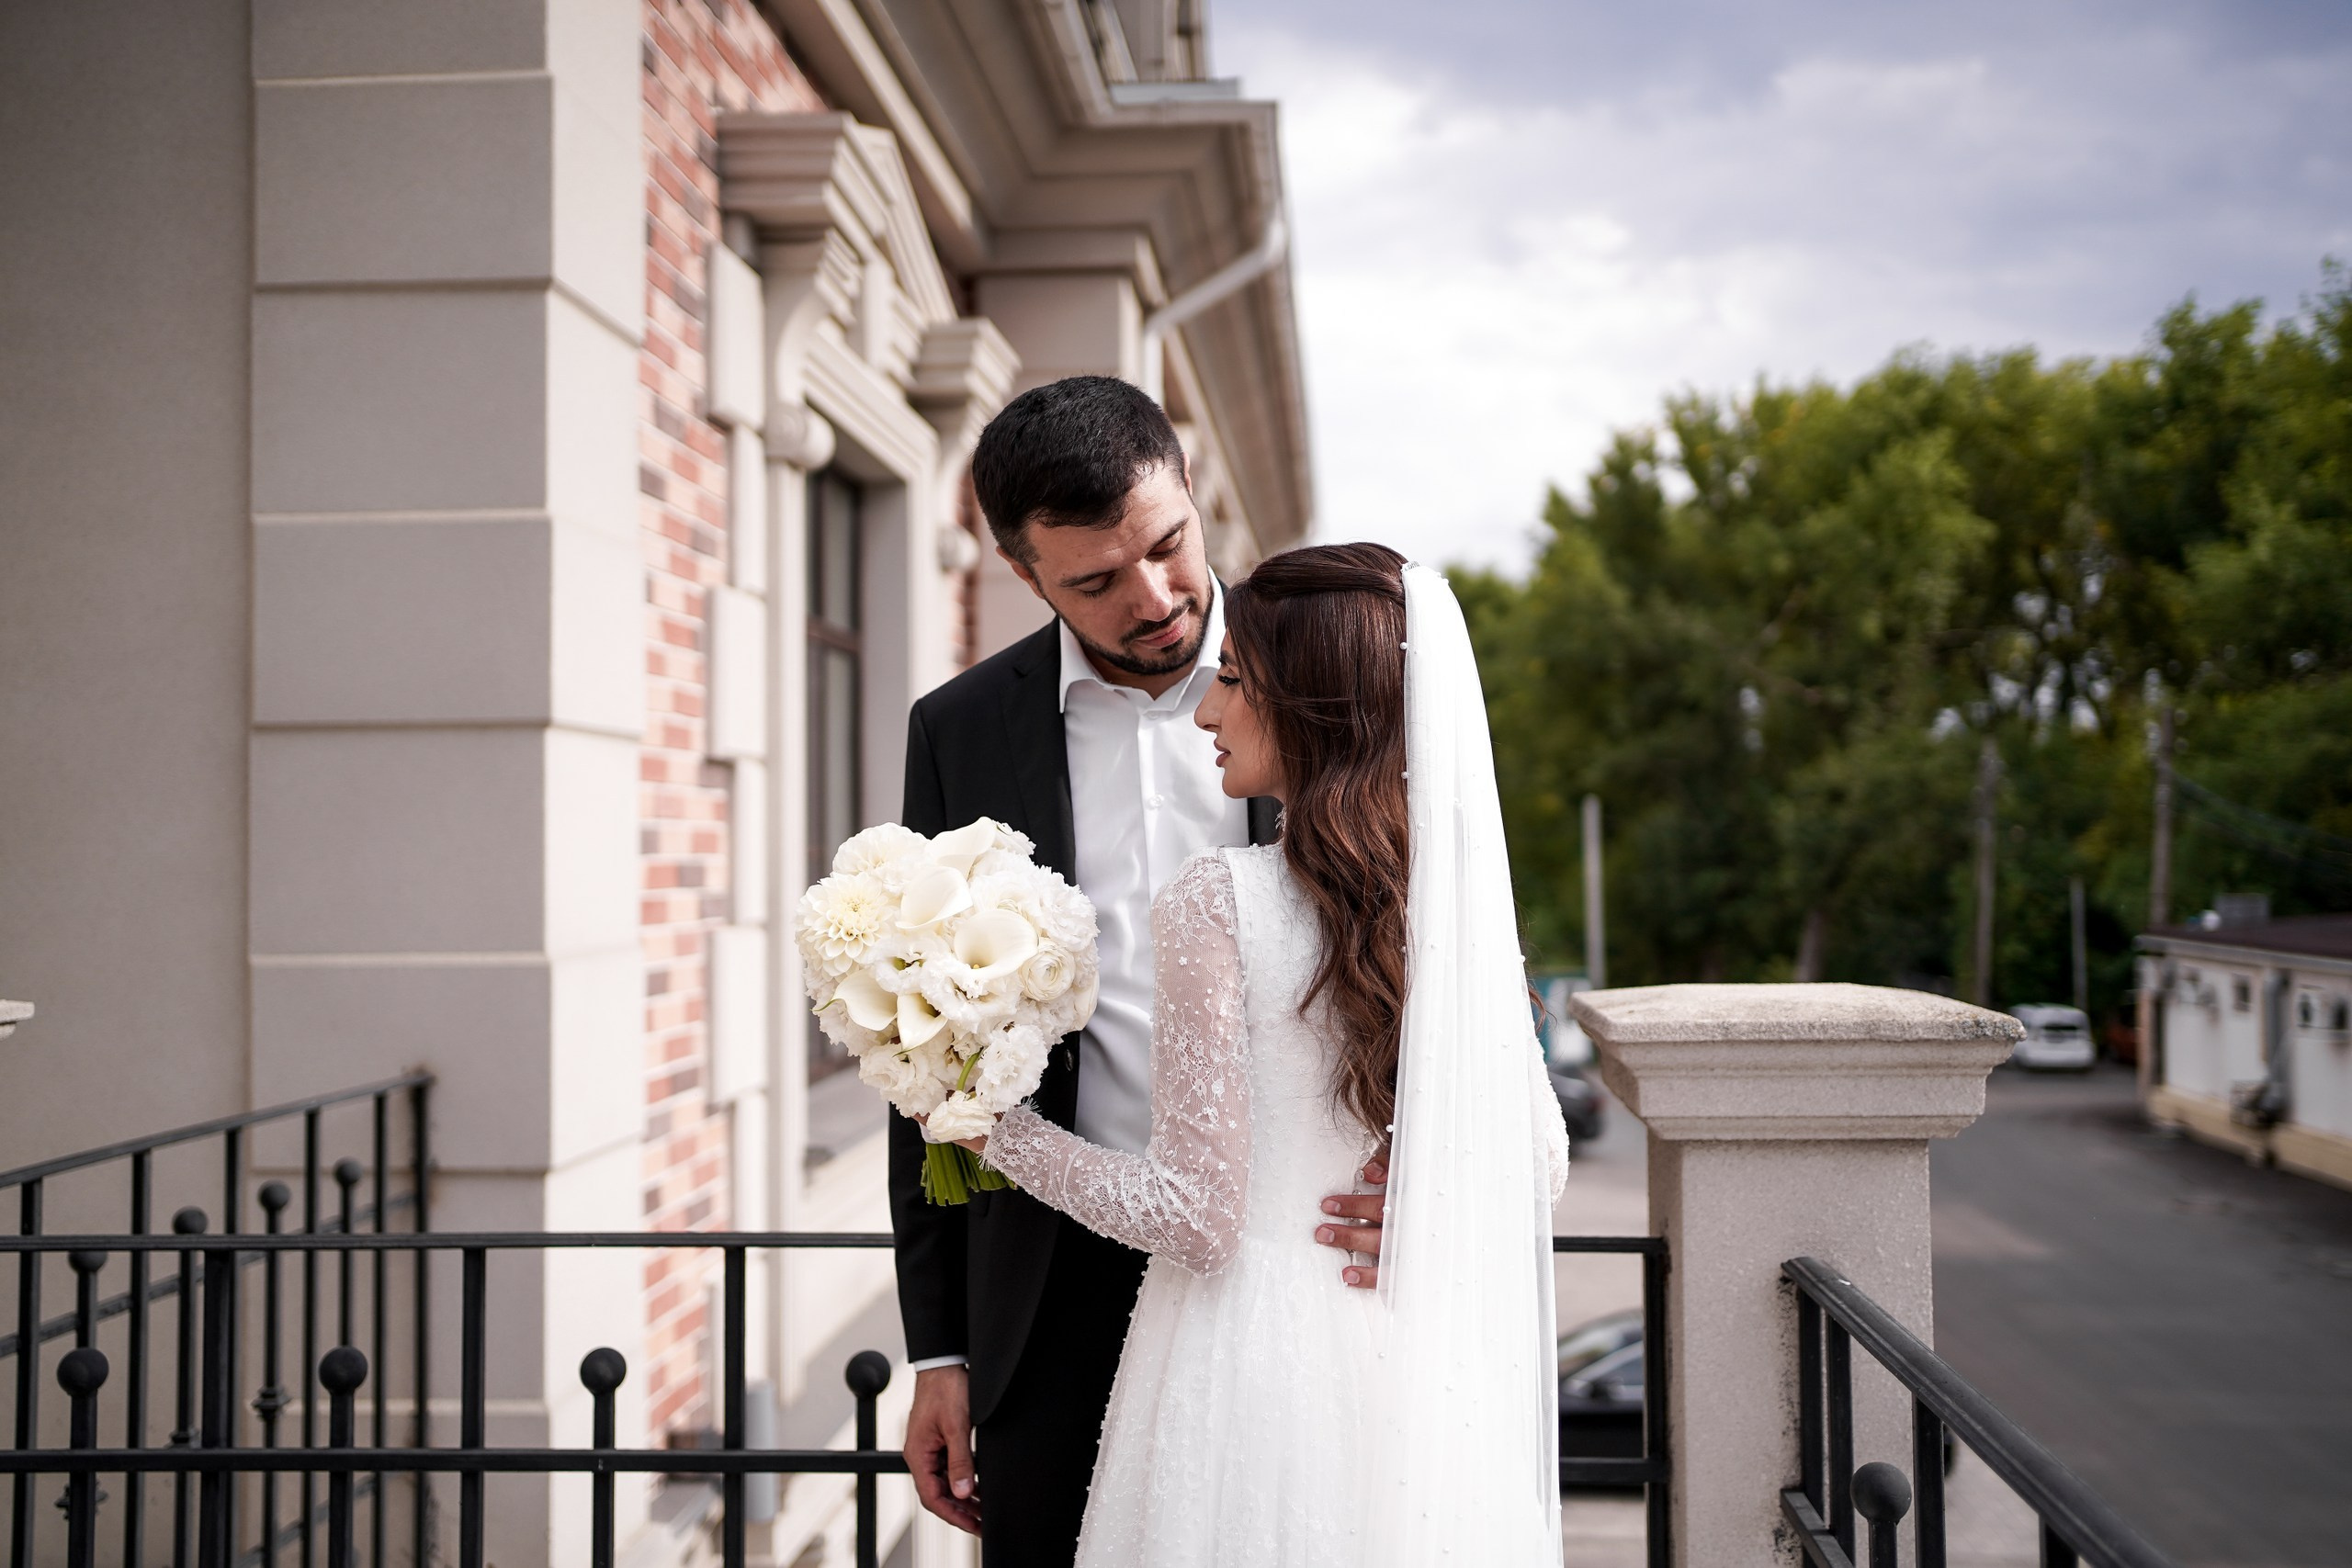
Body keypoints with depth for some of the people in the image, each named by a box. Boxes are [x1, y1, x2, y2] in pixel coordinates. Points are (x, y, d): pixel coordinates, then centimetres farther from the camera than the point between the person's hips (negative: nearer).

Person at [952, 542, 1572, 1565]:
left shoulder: (1218, 901, -17)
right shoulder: (1462, 892, 0)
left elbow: (1196, 1216, -16)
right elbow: (1538, 1158, 9)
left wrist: (994, 1128, -5)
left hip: (1258, 1351, -5)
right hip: (1428, 1366, 6)